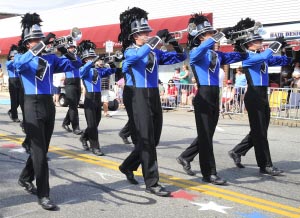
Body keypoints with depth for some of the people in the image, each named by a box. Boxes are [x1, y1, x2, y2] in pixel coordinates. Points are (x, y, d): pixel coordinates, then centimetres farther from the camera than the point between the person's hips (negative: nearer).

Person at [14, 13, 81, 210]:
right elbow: (18, 64, -26)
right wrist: (41, 46, -32)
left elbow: (74, 65, 3)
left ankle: (25, 178, 38)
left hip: (49, 105, 5)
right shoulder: (22, 58, -1)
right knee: (39, 151, -6)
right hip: (33, 105, -5)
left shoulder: (51, 58, 11)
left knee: (42, 149, 16)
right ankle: (43, 195, 0)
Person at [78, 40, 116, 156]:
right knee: (92, 124, -3)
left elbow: (110, 71, 4)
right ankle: (95, 147, 3)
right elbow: (82, 71, -26)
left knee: (96, 123, 15)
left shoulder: (99, 70, 14)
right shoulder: (83, 69, -3)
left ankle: (84, 137, 38)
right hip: (89, 99, -6)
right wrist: (92, 62, -38)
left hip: (98, 98, 6)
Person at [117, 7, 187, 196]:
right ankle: (152, 183, 0)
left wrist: (174, 43, -7)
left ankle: (128, 166, 32)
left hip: (154, 96, 7)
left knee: (153, 139, 12)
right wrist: (158, 38, -27)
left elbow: (181, 57, 11)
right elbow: (139, 54, -31)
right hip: (138, 98, -7)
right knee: (146, 140, -7)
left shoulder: (155, 52, 12)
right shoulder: (130, 51, -5)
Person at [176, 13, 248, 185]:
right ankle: (210, 174, 6)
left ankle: (185, 157, 32)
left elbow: (238, 56, 16)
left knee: (207, 134, 16)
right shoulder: (196, 51, -6)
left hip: (215, 97, 8)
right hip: (203, 97, -8)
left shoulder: (217, 54, 15)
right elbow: (195, 56, -31)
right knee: (206, 136, -1)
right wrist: (213, 40, -37)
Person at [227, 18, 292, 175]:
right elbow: (263, 57, -28)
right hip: (253, 96, -9)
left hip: (263, 95, 9)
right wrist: (277, 44, -20)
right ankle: (266, 166, 3)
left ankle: (237, 152, 25)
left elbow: (282, 61, 12)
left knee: (260, 130, 14)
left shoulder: (262, 56, 16)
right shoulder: (247, 57, -8)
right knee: (260, 132, -3)